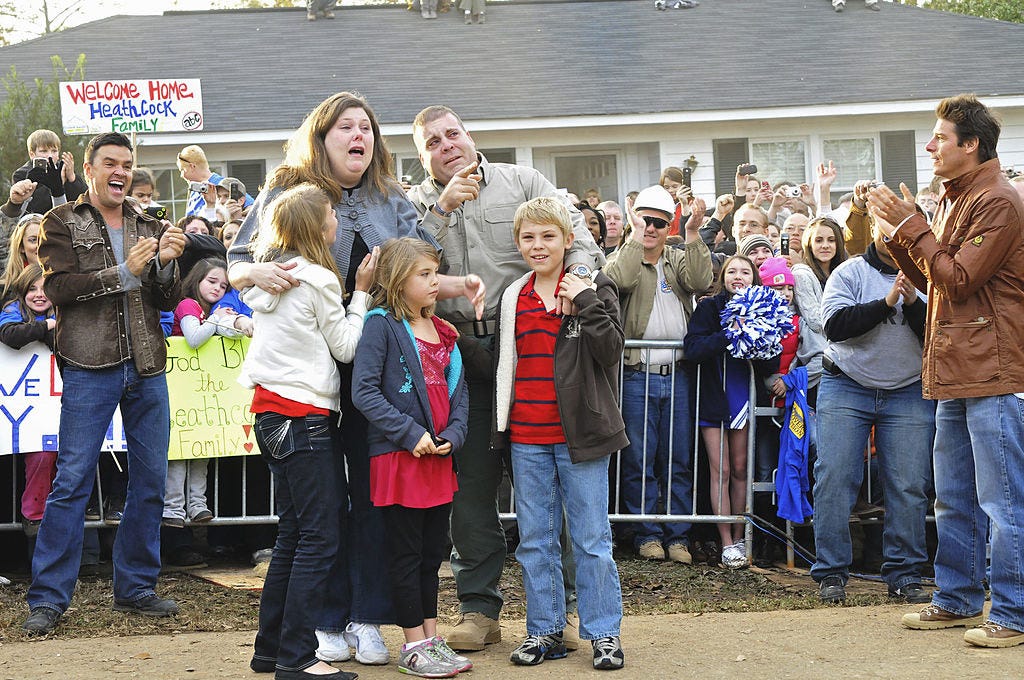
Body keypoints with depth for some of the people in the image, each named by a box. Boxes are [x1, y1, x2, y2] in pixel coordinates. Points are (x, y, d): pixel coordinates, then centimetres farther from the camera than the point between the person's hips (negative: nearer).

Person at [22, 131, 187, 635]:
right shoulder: (63, 223, 5)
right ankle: (48, 598, 0)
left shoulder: (148, 227, 16)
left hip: (146, 367, 5)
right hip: (90, 366, -5)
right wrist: (123, 273, -15)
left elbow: (168, 300, 11)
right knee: (72, 480, -6)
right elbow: (59, 287, -9)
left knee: (150, 480, 7)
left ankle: (136, 587, 19)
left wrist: (166, 263, -9)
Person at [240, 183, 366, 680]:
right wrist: (361, 292, 3)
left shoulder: (271, 275, 11)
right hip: (306, 414, -9)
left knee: (292, 535, 14)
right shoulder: (319, 280, -11)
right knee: (320, 537, -7)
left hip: (273, 411, 9)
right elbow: (345, 347, -4)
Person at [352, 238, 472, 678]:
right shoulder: (382, 325, -8)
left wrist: (452, 435, -4)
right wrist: (410, 433, -19)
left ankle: (431, 639, 23)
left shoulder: (443, 331, 13)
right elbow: (364, 391, -15)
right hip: (399, 459, -7)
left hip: (439, 458, 7)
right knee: (407, 554, 2)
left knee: (432, 551, 13)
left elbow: (458, 389, 14)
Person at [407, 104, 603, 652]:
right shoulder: (418, 203, 12)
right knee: (471, 482, 4)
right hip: (462, 358, 1)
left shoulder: (522, 181, 9)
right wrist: (443, 206, -12)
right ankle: (478, 607, 14)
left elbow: (575, 230, 0)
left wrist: (579, 272, -19)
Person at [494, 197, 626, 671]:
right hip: (527, 438, 4)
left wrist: (587, 303, -21)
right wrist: (500, 426, 16)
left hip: (580, 435, -4)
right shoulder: (512, 298, 9)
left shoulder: (592, 289, -3)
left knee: (592, 538, 2)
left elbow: (611, 352, -12)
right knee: (534, 540, 10)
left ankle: (603, 632, 11)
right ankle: (545, 630, 20)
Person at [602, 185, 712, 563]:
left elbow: (700, 282, -8)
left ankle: (678, 536, 13)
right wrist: (635, 238, -14)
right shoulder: (625, 257, 6)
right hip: (637, 376, -2)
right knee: (639, 461, 1)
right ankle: (647, 535, 10)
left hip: (677, 376, 2)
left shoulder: (680, 260, 14)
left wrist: (693, 236, -15)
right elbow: (619, 279, -18)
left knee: (679, 461, 6)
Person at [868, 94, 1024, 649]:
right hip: (954, 373, 10)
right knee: (954, 500, 16)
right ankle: (957, 599, 26)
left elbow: (958, 279, -17)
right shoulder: (952, 200, 16)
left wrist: (912, 225, -12)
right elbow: (932, 281, 18)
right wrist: (900, 237, 5)